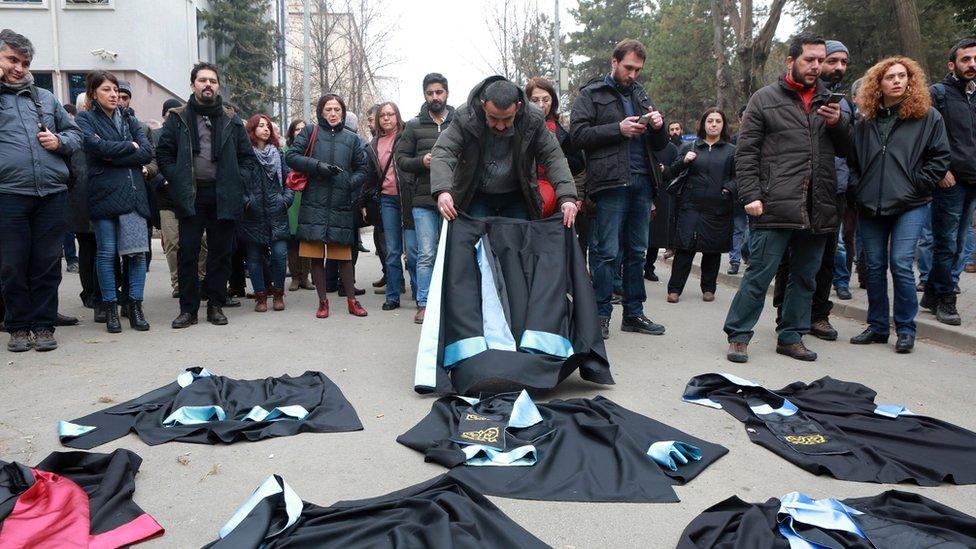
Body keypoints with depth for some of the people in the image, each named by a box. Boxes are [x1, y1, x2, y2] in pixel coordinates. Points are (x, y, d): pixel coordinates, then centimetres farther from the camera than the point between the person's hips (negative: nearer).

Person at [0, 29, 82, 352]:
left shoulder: (45, 98, 20)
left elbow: (75, 133, 23)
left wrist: (60, 141, 0)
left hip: (52, 194, 2)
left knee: (48, 264, 6)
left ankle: (44, 325, 15)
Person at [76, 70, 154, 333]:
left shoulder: (128, 119, 18)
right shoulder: (85, 119, 7)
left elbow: (148, 152, 3)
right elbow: (99, 147, -12)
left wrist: (113, 155, -6)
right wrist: (130, 147, -1)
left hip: (133, 192, 3)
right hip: (103, 193, -3)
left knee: (137, 250, -3)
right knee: (107, 252, -1)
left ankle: (135, 306, 5)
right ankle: (110, 308, 8)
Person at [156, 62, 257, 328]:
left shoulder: (231, 120, 10)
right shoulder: (178, 118, 7)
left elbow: (248, 156, 12)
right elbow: (163, 154, 6)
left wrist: (236, 181, -1)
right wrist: (177, 180, -5)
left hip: (224, 196, 1)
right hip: (190, 196, -1)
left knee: (221, 252, 5)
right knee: (187, 252, -2)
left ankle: (215, 305, 15)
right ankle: (188, 308, 6)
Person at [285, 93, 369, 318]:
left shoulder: (352, 138, 13)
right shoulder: (310, 132, 8)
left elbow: (362, 169, 15)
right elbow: (291, 156, 1)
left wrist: (351, 184, -4)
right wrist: (317, 166, -11)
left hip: (341, 206, 1)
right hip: (314, 205, -1)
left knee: (345, 255, 2)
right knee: (316, 255, 3)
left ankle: (352, 300, 15)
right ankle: (323, 301, 14)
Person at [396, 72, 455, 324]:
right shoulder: (414, 125, 9)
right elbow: (400, 158, 7)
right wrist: (421, 162, -11)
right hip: (424, 199, 0)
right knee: (426, 254, -1)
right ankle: (423, 304, 8)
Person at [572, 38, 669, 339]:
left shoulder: (641, 95, 21)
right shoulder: (592, 94, 5)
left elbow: (659, 145, 22)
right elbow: (579, 134, -8)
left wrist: (659, 127, 1)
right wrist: (618, 129, -13)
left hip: (641, 182, 6)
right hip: (611, 182, -6)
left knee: (637, 251, 9)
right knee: (607, 252, -5)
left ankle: (634, 313, 18)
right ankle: (601, 314, 5)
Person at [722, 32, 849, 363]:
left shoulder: (829, 101, 18)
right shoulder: (765, 99, 5)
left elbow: (846, 150, 21)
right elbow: (746, 152, -1)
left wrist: (838, 123, 0)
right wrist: (750, 195, -11)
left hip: (818, 209, 5)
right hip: (775, 208, -5)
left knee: (805, 277, 11)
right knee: (759, 275, -5)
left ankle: (791, 336, 22)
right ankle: (738, 336, 5)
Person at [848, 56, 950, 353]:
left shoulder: (928, 117, 2)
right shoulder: (866, 121, 11)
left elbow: (940, 158, 0)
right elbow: (853, 159, 17)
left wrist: (917, 185, -7)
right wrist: (859, 189, 7)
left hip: (909, 206, -3)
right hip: (870, 206, 4)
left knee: (900, 264, -10)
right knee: (874, 266, 7)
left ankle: (906, 330, 4)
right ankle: (877, 327, 18)